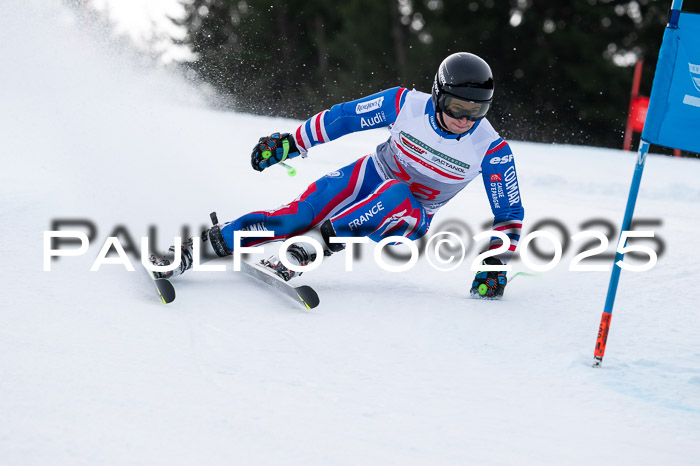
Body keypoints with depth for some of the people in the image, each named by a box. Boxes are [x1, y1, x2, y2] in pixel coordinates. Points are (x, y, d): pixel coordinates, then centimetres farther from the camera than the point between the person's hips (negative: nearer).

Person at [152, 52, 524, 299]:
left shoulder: (491, 149, -19)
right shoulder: (407, 105, -19)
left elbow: (509, 212, -9)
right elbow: (346, 117, -7)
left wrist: (496, 261, -18)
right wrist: (292, 142, -8)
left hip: (412, 216, 0)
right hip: (369, 177, 0)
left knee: (397, 201, -38)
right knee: (299, 213, -22)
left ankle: (303, 252, -38)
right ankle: (196, 249, -16)